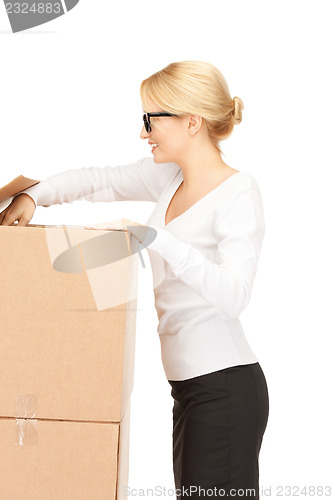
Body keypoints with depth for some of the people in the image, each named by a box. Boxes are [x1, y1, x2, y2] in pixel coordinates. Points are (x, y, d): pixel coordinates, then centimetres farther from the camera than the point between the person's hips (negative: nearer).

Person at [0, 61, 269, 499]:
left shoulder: (239, 192, -13)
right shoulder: (169, 175, 11)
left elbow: (234, 294, -24)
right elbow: (98, 181, 22)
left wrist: (157, 240, -28)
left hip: (226, 388, -8)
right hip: (190, 383, 8)